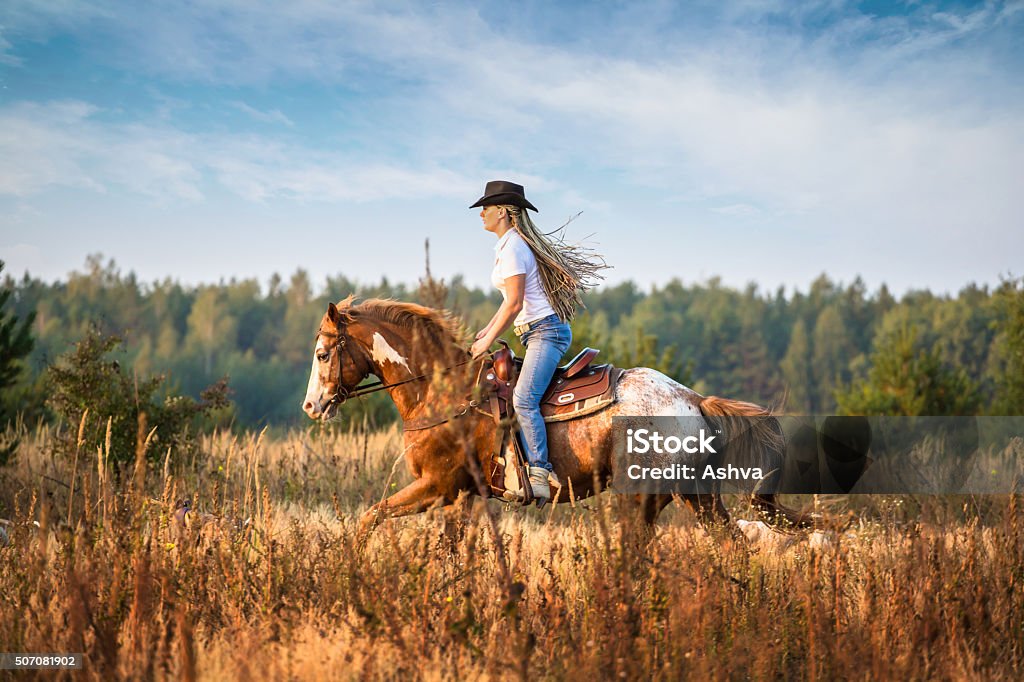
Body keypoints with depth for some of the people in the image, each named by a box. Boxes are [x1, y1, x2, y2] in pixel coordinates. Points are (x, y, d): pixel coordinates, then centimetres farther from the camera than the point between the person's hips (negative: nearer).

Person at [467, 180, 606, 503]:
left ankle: (539, 474, -33)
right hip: (536, 334, 11)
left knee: (523, 399, -24)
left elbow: (514, 304, -18)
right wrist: (488, 329, 17)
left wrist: (488, 341, -11)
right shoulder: (510, 245, 18)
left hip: (546, 331, -11)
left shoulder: (512, 249, -14)